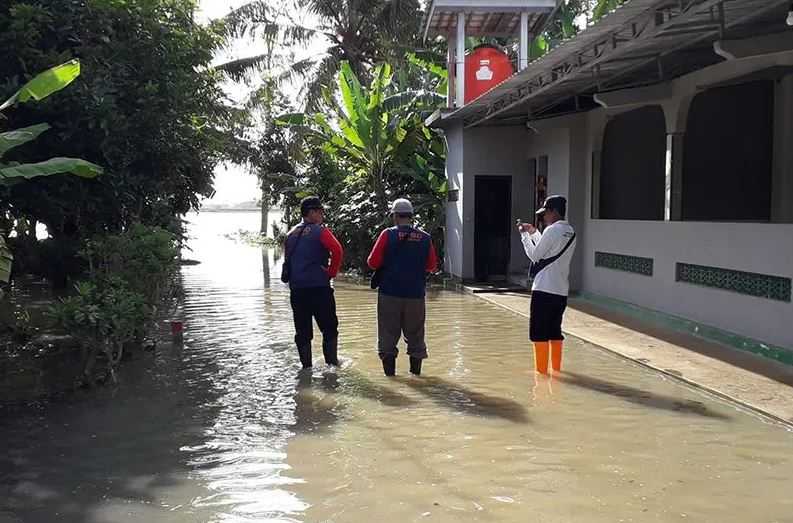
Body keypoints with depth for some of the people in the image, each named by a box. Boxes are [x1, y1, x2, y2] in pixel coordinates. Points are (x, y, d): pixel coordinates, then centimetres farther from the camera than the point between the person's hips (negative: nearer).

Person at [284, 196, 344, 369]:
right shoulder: (320, 231, -6)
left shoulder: (292, 234, 13)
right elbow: (337, 251, -21)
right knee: (329, 328, 6)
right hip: (319, 288, -5)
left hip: (296, 290, 6)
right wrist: (332, 272, -10)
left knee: (302, 331, 11)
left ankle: (306, 367, 14)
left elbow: (287, 260, 18)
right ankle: (331, 363, 8)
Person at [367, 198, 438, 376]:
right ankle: (416, 368, 20)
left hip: (390, 293, -2)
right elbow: (432, 266, 7)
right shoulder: (425, 238, 0)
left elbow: (373, 263, -8)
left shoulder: (388, 235, -7)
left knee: (388, 332, 7)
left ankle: (389, 368, 9)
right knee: (415, 332, 15)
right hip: (416, 294, 2)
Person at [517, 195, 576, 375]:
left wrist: (524, 234, 4)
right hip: (561, 290, 8)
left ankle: (541, 369, 3)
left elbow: (535, 255, -7)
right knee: (555, 330, 16)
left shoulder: (552, 230, -13)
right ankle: (556, 367, 20)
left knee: (539, 332, 1)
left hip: (544, 289, -8)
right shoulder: (570, 232, 13)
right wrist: (533, 232, 22)